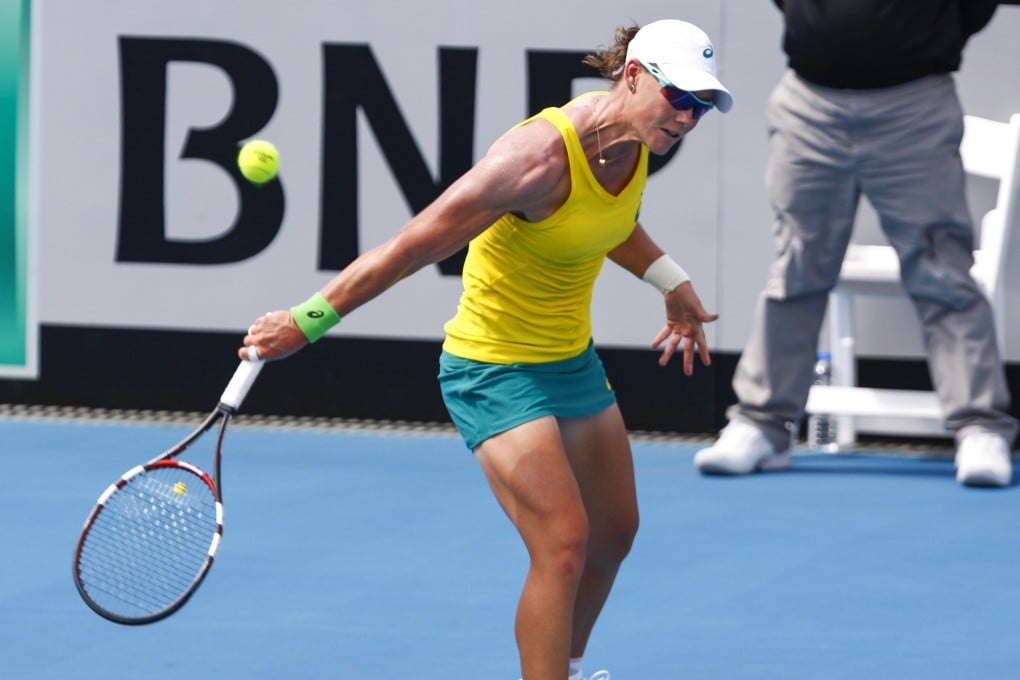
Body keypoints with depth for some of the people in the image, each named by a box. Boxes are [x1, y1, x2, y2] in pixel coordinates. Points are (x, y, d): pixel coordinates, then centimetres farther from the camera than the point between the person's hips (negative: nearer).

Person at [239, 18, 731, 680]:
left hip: (573, 360, 9)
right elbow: (414, 246, -30)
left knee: (614, 532, 17)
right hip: (495, 369, -9)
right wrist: (308, 320, -27)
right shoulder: (540, 154, -31)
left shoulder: (633, 138, -5)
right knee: (563, 543, -18)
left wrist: (672, 283, 19)